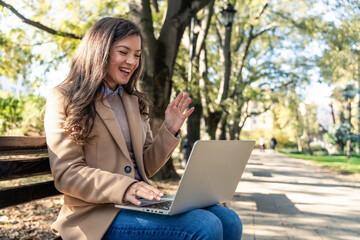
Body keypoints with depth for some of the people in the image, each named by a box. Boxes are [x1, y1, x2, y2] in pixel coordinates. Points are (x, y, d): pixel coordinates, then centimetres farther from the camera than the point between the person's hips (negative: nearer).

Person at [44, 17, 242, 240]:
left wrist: (170, 131, 1)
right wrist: (124, 188, -25)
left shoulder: (134, 102, 19)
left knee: (229, 221, -15)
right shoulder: (63, 100, 0)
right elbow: (66, 174, -10)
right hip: (98, 213, -6)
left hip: (142, 203, 7)